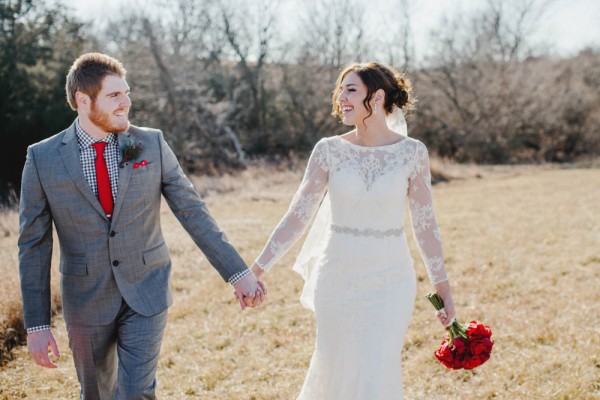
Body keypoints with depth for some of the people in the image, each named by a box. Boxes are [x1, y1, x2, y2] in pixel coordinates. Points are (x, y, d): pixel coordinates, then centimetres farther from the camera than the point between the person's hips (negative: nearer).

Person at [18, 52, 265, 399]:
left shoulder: (152, 144, -5)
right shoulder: (42, 159, -7)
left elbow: (192, 211, -3)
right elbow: (34, 244, -5)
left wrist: (238, 272, -8)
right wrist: (37, 324, -8)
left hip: (146, 295, 0)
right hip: (86, 302, 1)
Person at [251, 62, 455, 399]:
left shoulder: (412, 152, -5)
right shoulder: (329, 150, -4)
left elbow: (425, 223, 0)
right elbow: (298, 215, -2)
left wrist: (443, 286, 2)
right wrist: (258, 269, -5)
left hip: (390, 281, -1)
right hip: (338, 279, 1)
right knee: (336, 369, 11)